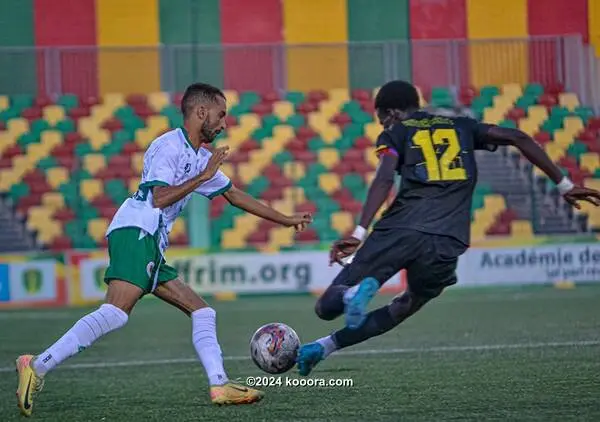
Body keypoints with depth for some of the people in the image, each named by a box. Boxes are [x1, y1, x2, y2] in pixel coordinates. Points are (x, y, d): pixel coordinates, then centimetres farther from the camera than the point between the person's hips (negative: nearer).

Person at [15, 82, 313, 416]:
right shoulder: (168, 146, -4)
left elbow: (235, 195, 33)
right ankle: (38, 367, -31)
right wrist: (203, 176, -12)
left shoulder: (201, 157, 24)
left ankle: (220, 387, 1)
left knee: (202, 311, 7)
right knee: (116, 313, -26)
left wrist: (286, 220, 34)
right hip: (134, 234, -11)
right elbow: (159, 197, -16)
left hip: (151, 247, 11)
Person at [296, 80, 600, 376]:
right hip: (447, 243, 3)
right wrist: (563, 185, 20)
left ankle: (352, 292, -31)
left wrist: (359, 233, -15)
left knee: (327, 307, 4)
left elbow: (384, 179, -5)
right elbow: (517, 138, 18)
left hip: (401, 230, -3)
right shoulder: (461, 127, 26)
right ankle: (326, 346, 10)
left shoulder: (395, 134, 15)